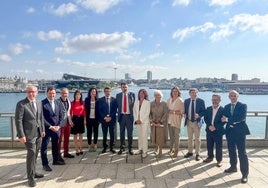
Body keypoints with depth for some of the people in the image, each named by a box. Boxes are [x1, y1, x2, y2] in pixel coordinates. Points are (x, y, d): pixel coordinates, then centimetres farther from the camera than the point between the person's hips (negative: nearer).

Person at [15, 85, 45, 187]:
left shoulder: (39, 103, 8)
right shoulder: (21, 104, -11)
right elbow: (18, 120, -13)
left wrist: (42, 129, 12)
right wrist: (21, 135, -17)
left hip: (38, 133, 6)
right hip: (29, 134, -6)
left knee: (35, 154, 16)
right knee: (31, 154, -4)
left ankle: (33, 172, 32)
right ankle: (30, 177, 9)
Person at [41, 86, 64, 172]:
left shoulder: (58, 103, 6)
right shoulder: (42, 103, -11)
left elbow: (60, 115, 8)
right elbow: (42, 118, -13)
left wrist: (58, 126, -4)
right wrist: (50, 127, -16)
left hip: (56, 128, 6)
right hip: (46, 129, -5)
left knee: (55, 145, 17)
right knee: (44, 146, 3)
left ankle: (56, 160, 32)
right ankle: (45, 164, 14)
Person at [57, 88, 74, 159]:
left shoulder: (68, 101, 10)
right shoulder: (57, 101, -14)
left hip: (68, 123, 7)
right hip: (61, 123, -7)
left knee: (67, 139, 16)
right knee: (60, 139, 3)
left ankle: (66, 153, 29)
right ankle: (58, 154, 14)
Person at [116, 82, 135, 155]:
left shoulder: (132, 94, 1)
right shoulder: (118, 95, 5)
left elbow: (134, 105, 2)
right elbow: (117, 105, 8)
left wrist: (133, 115, -3)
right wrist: (119, 114, 1)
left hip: (129, 116, -1)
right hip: (121, 116, 2)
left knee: (130, 133, 5)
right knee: (122, 133, 10)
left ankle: (130, 149, 16)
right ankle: (122, 148, 23)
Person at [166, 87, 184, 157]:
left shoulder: (180, 101, -4)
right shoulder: (169, 100, 10)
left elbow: (182, 112, -7)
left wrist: (174, 112, -10)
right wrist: (169, 111, 0)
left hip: (176, 121, -4)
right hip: (169, 120, 4)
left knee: (176, 136, -3)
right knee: (171, 135, 10)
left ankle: (176, 151, 6)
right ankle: (171, 148, 23)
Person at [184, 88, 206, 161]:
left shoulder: (201, 101, -7)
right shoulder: (186, 101, 3)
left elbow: (204, 111, -6)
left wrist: (199, 115, -23)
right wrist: (185, 114, -10)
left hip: (197, 122, -3)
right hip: (189, 122, 3)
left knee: (197, 139, 6)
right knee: (190, 138, 15)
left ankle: (197, 154, 18)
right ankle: (190, 152, 30)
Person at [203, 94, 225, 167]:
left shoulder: (222, 110, -7)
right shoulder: (208, 109, 7)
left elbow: (223, 121, -11)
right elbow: (205, 118, 5)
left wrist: (215, 127, -17)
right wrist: (209, 125, -10)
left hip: (218, 131, -4)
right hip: (209, 130, 4)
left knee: (218, 146, 4)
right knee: (209, 145, 13)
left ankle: (219, 160, 18)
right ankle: (210, 157, 30)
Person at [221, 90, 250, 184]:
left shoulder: (243, 106, -5)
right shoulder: (226, 107, 10)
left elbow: (241, 117, -20)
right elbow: (224, 118, 1)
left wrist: (228, 119, -16)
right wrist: (234, 120, -16)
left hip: (240, 131, -5)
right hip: (230, 131, 5)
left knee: (242, 153, -3)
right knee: (231, 151, 17)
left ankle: (245, 174, 5)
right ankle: (233, 167, 34)